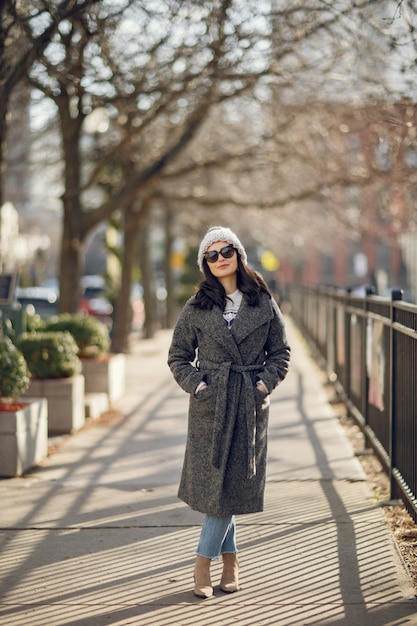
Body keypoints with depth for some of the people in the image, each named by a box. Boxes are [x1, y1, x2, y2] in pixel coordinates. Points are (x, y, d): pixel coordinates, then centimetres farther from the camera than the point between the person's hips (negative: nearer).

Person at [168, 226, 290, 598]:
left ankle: (204, 559, 11)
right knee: (215, 480, 1)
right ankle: (230, 558, 15)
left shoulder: (263, 303, 3)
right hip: (210, 404, 0)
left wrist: (264, 384, -4)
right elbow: (178, 356, 6)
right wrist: (197, 385, -7)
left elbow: (280, 353, 9)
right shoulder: (197, 307, 1)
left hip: (250, 405, 1)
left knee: (236, 481, 0)